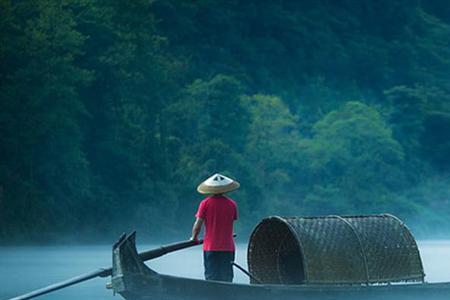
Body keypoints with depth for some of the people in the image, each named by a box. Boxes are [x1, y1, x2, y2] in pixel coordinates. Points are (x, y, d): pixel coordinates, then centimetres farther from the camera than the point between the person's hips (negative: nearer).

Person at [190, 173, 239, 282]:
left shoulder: (205, 203, -4)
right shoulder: (232, 204, 2)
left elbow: (198, 225, -5)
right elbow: (233, 221, 11)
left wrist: (194, 237, 13)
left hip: (210, 247, -2)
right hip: (228, 247, 2)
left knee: (211, 278, 1)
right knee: (226, 279, 6)